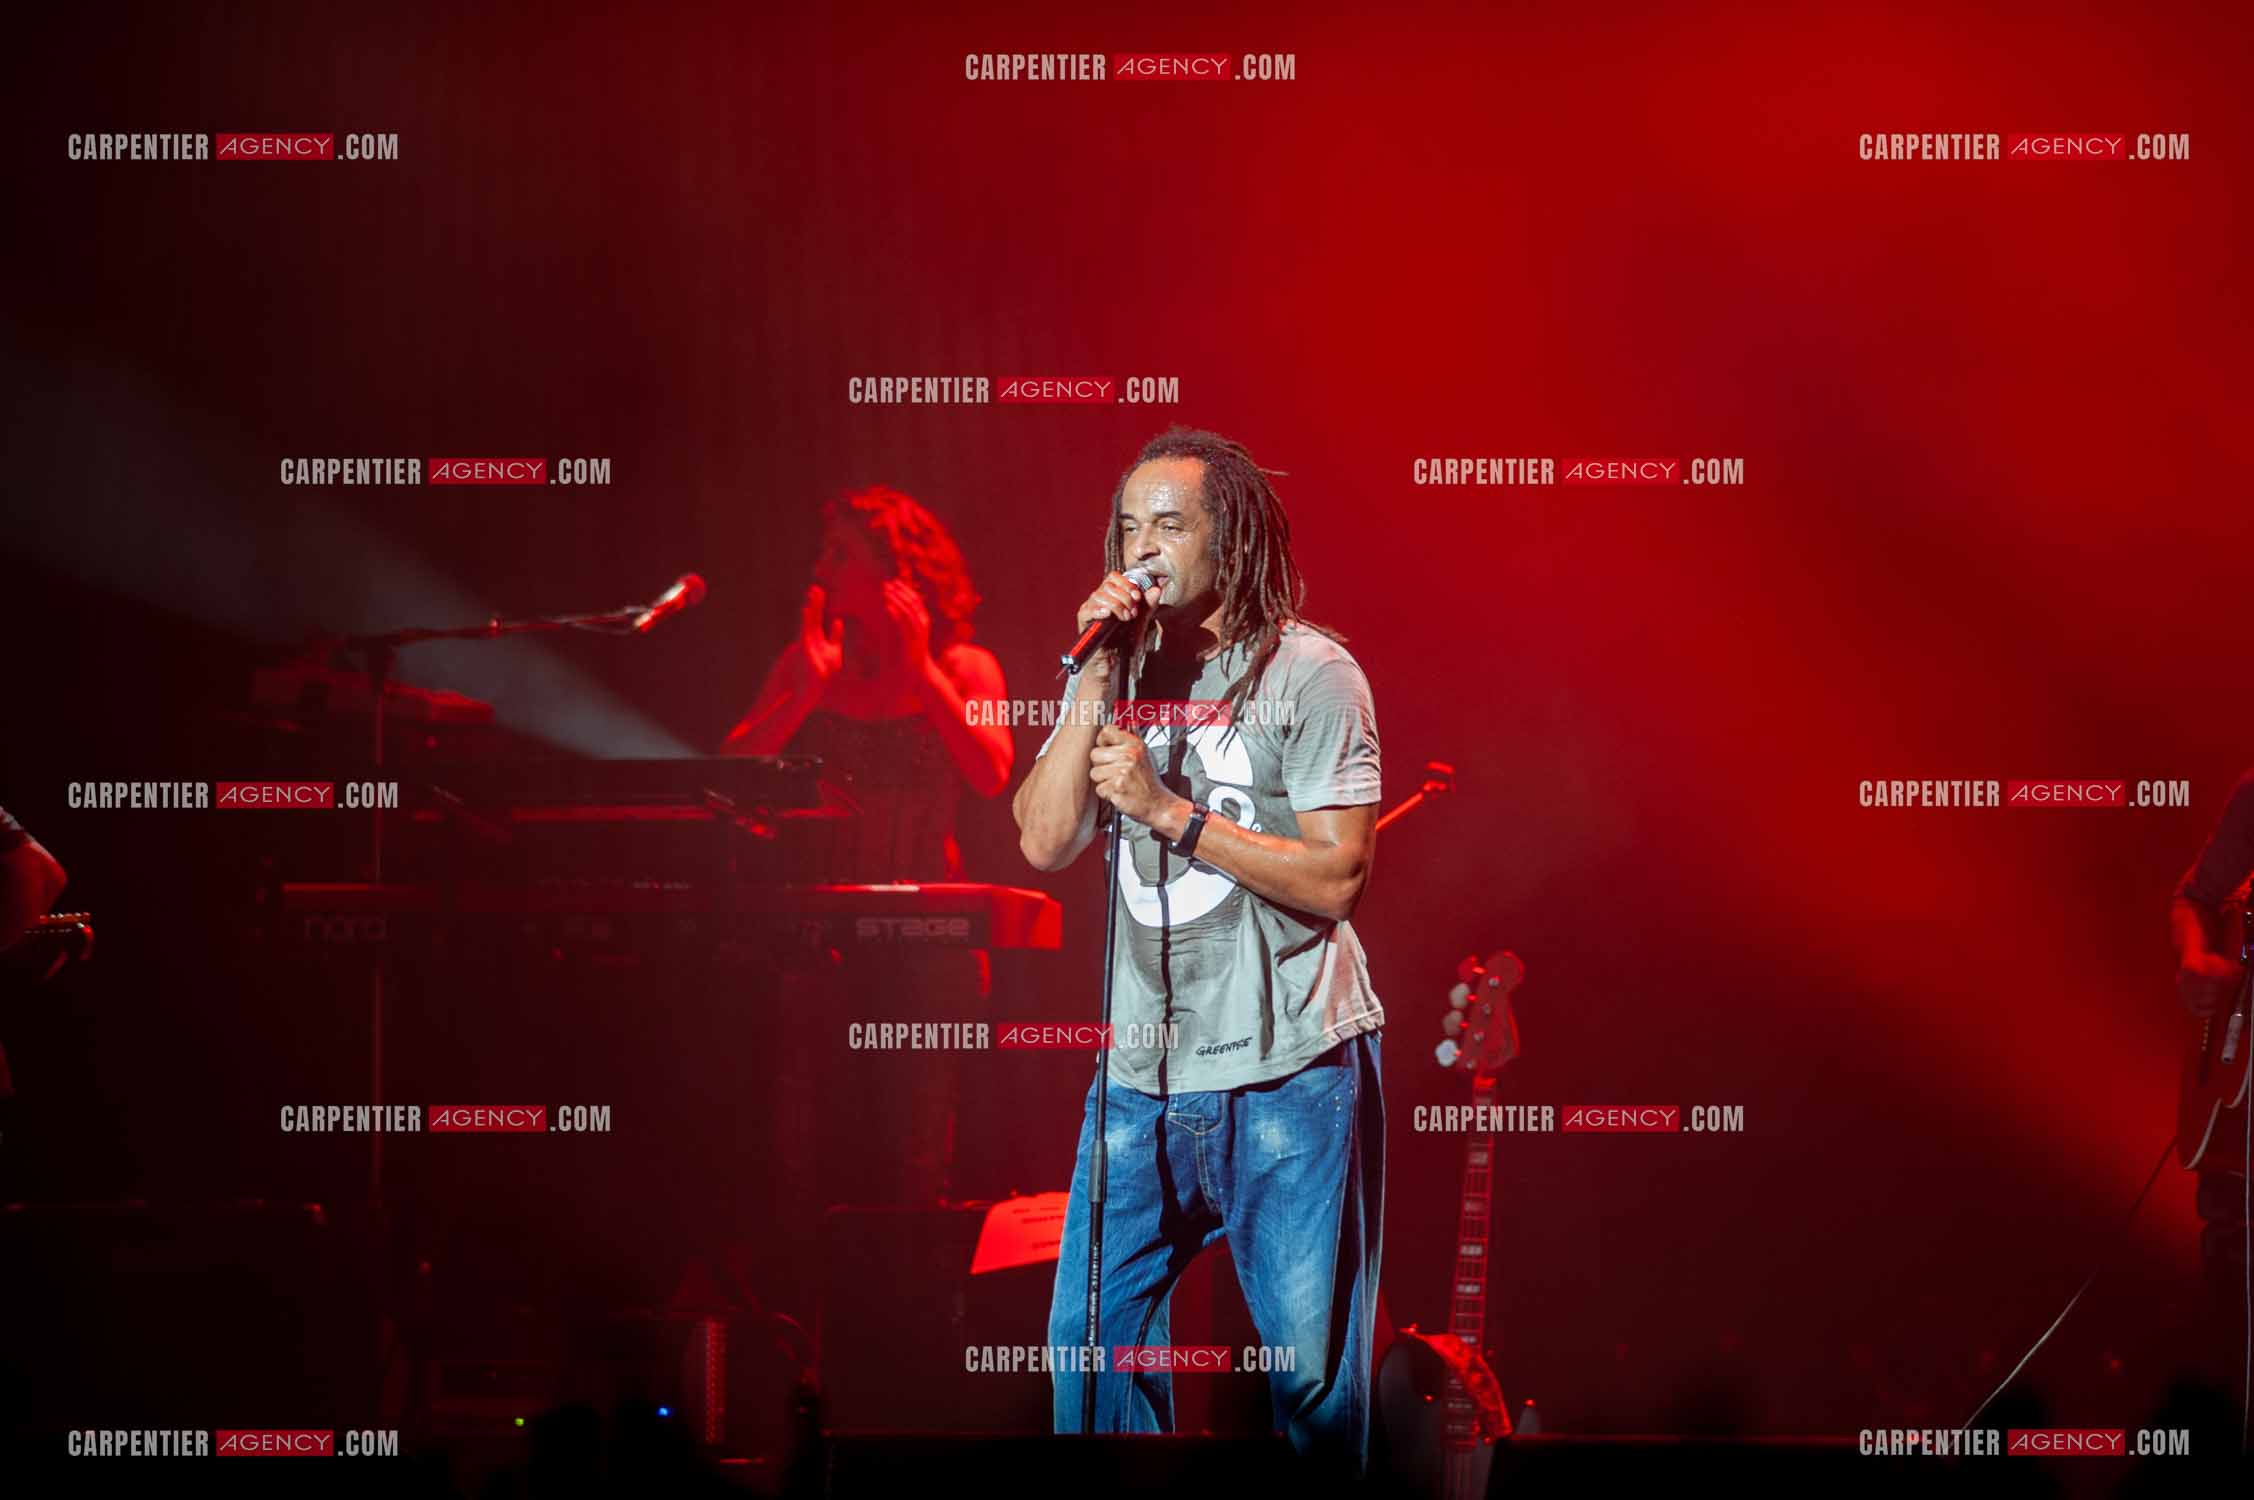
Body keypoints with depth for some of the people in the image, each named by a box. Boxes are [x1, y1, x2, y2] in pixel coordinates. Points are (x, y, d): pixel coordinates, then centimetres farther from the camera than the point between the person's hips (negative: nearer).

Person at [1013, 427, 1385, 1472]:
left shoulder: (1310, 673, -5)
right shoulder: (1118, 672, 10)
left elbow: (1335, 877, -12)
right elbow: (1044, 842, -2)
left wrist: (1171, 809, -16)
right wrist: (1098, 681, -9)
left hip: (1290, 1071, -5)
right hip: (1144, 1072, 5)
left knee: (1310, 1364, 0)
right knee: (1088, 1336, 4)